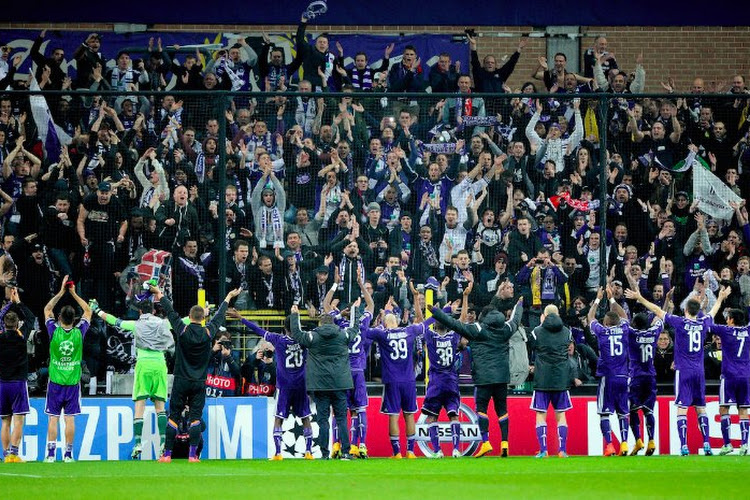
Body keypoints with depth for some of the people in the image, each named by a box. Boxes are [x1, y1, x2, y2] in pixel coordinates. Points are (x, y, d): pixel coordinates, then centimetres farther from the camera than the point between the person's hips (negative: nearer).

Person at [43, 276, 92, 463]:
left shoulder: (54, 332, -7)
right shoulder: (79, 333, -5)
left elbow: (47, 309, 10)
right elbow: (88, 311, 11)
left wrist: (61, 292, 12)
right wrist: (74, 294, 14)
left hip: (55, 382, -1)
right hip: (73, 382, 1)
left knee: (53, 418, 0)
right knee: (70, 418, 1)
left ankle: (51, 453, -3)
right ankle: (68, 454, 0)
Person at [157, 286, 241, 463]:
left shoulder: (182, 330, -8)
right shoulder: (208, 333, -3)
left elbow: (171, 312, 6)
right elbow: (219, 317, 13)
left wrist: (160, 295, 22)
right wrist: (228, 298, 30)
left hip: (181, 382, -1)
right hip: (199, 383, 1)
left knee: (173, 417, 3)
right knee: (195, 418, 2)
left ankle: (167, 454, 2)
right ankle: (193, 455, -4)